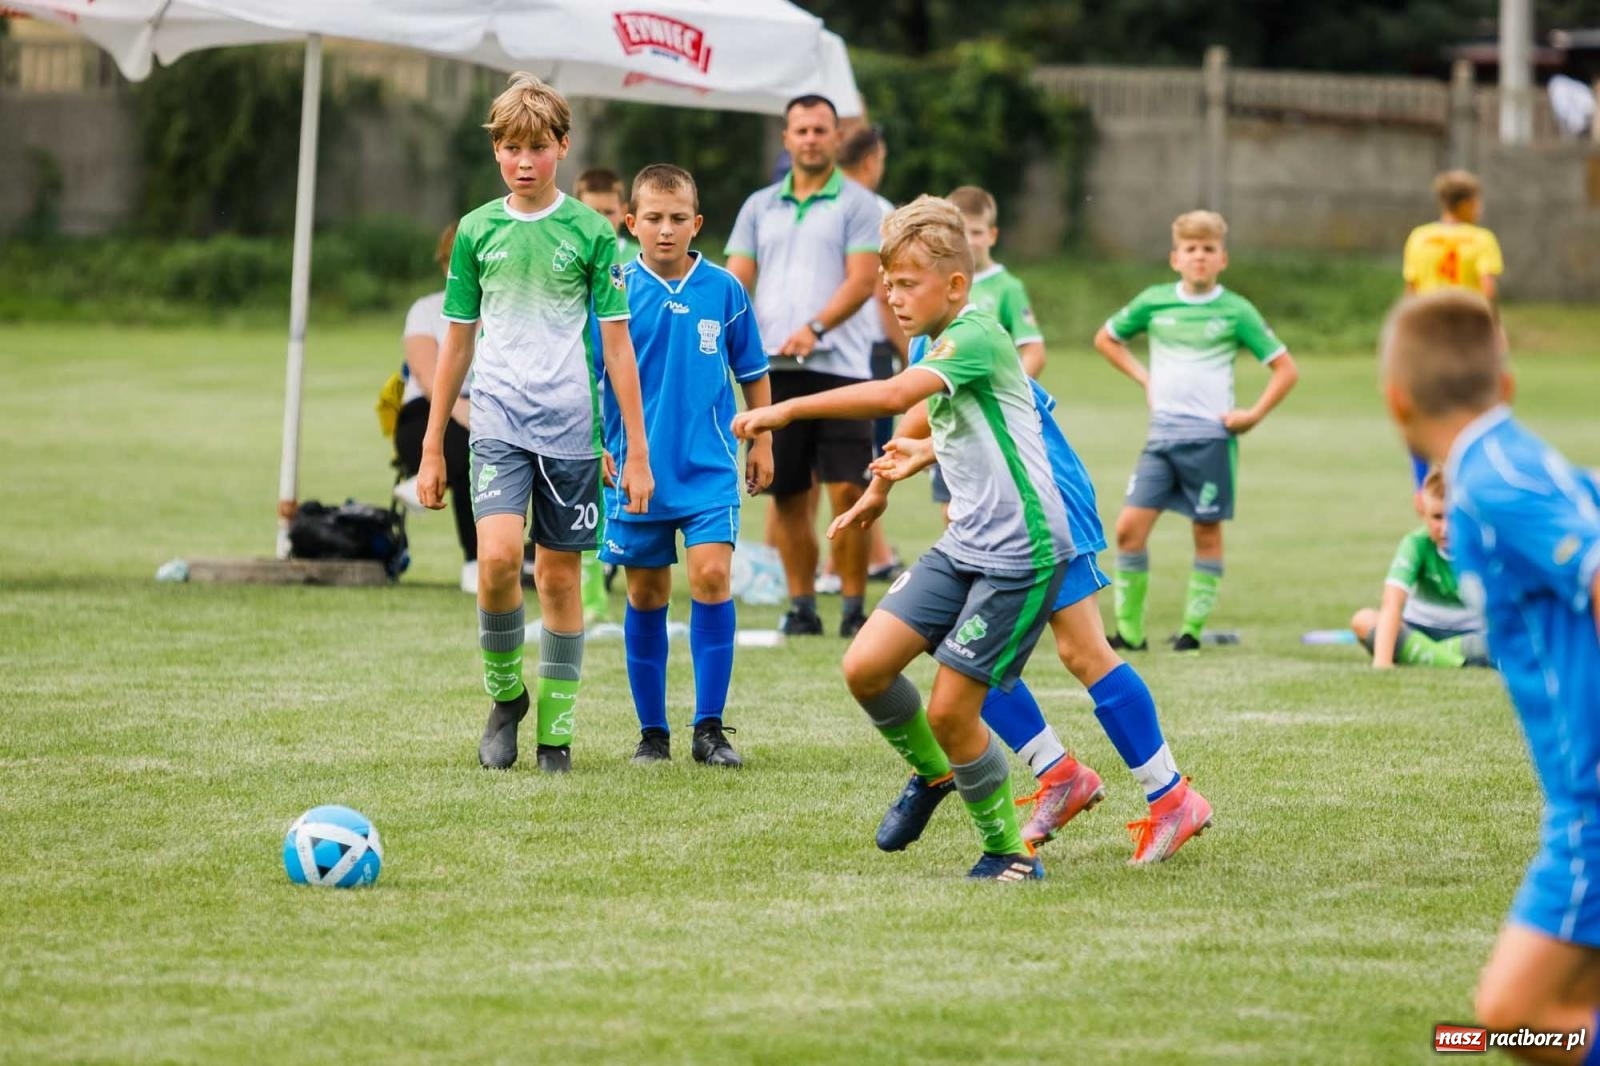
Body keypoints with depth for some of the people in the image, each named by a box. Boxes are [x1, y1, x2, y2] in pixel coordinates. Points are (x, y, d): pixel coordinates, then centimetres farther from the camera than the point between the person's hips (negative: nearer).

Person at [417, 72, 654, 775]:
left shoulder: (590, 232, 0)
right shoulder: (478, 231, 6)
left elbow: (617, 343, 1)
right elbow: (458, 341, 12)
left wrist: (637, 451, -1)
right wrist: (432, 447, 11)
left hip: (570, 425, 0)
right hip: (498, 420, 1)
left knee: (559, 573, 3)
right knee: (499, 557, -18)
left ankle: (556, 729, 13)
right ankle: (504, 694, 3)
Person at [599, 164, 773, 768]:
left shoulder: (723, 289, 1)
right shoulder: (616, 290, -4)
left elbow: (753, 373, 12)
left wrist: (762, 443, 14)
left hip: (709, 468, 0)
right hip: (635, 467, 0)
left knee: (711, 575, -14)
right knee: (645, 595, 7)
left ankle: (710, 728, -6)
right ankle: (652, 732, 17)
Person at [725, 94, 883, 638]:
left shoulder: (857, 205, 3)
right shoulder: (760, 206, 16)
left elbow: (863, 280, -6)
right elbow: (738, 278, 12)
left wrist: (815, 329, -19)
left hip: (838, 365, -4)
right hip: (772, 369, 4)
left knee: (847, 490, -9)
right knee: (787, 495, 5)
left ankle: (853, 607, -1)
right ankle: (800, 604, 14)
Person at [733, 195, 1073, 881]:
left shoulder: (977, 337, -18)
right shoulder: (941, 347, 13)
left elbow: (894, 395, -34)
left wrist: (789, 409, -35)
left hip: (1021, 554, -9)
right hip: (963, 546, 9)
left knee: (949, 710, -8)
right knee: (865, 667, -3)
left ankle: (1009, 852, 10)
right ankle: (933, 773, 23)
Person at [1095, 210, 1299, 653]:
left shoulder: (1236, 312, -1)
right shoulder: (1154, 302, 6)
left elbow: (1286, 369, 2)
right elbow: (1106, 339, 21)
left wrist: (1254, 414, -7)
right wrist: (1143, 377, 9)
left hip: (1211, 435, -2)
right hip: (1162, 431, 2)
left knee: (1207, 532, 2)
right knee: (1130, 526, -6)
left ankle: (1193, 628, 9)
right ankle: (1129, 629, 0)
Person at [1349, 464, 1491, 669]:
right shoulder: (1417, 544, -16)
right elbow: (1391, 604, -28)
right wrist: (1382, 660, -42)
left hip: (1470, 637, 0)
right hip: (1417, 632, 1)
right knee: (1363, 620, -30)